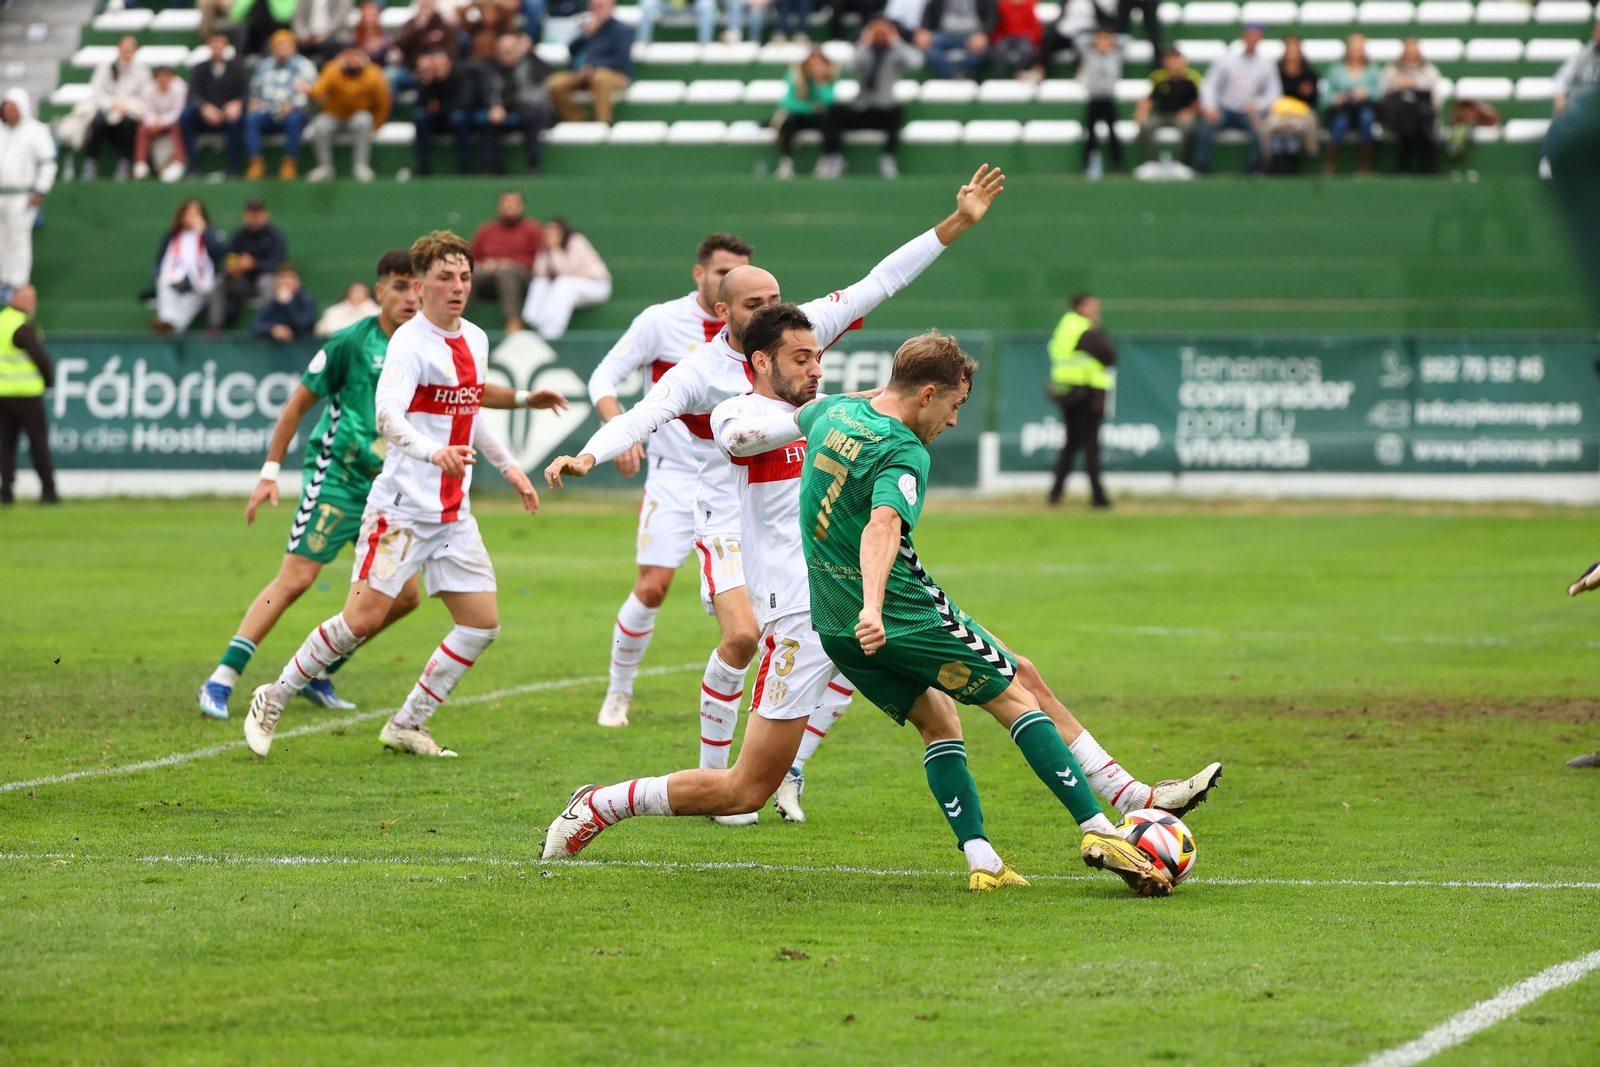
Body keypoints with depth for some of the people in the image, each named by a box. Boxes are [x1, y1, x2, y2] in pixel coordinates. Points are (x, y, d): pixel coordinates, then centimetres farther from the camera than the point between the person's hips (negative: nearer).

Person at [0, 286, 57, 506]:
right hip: (26, 394, -6)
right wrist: (48, 380, 5)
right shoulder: (23, 328, -15)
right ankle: (48, 490, 2)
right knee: (38, 442, 1)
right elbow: (40, 356, -13)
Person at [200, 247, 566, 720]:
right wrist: (270, 472, -7)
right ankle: (221, 681, -12)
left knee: (404, 595, 3)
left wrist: (524, 398, 11)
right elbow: (298, 404, -3)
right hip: (336, 478, -7)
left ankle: (319, 675, 15)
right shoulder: (351, 342, -9)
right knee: (295, 578, -15)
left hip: (387, 487, 7)